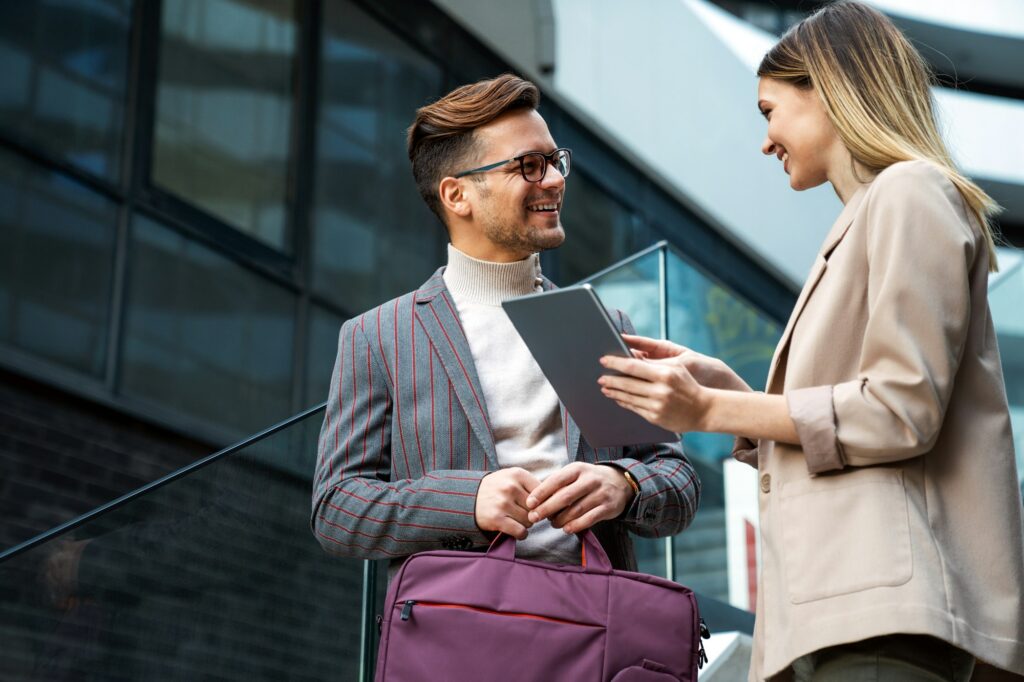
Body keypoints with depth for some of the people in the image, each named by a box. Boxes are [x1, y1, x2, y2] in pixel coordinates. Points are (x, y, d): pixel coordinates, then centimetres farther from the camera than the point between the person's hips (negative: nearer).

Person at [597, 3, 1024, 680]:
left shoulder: (909, 192, -2)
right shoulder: (863, 220, 27)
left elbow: (903, 410, -14)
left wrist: (712, 411, -9)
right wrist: (723, 384, 11)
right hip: (837, 603, 9)